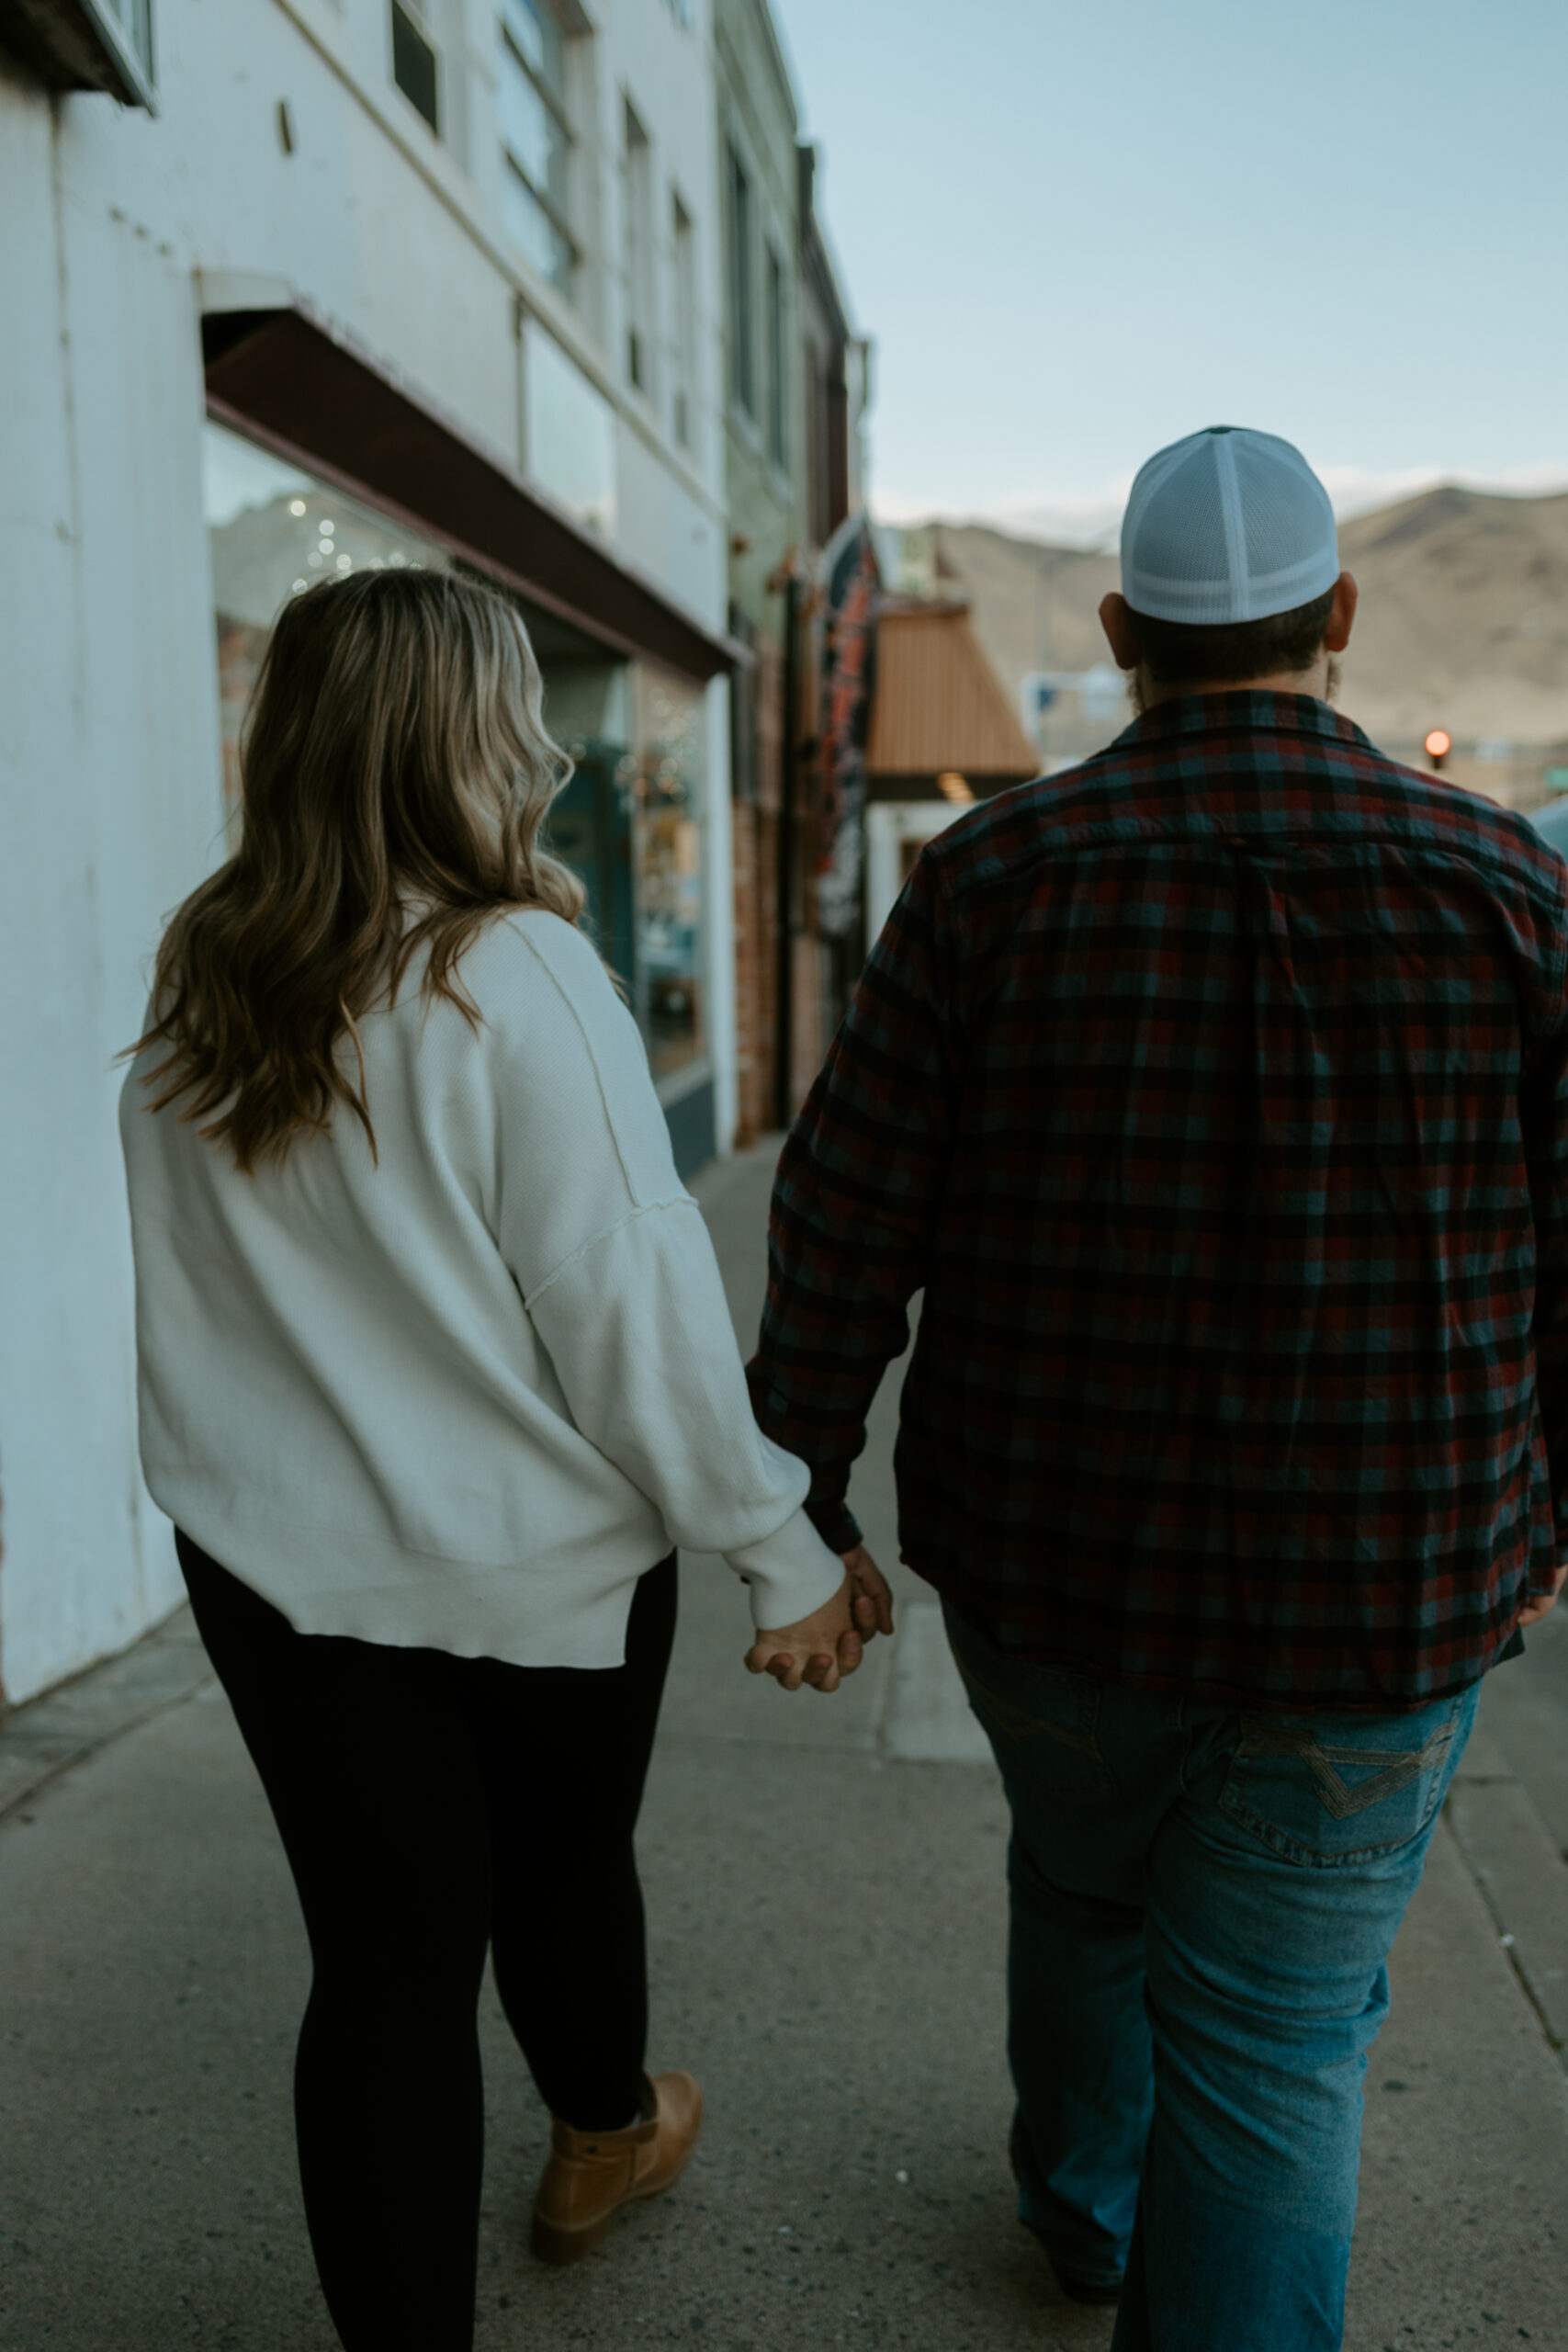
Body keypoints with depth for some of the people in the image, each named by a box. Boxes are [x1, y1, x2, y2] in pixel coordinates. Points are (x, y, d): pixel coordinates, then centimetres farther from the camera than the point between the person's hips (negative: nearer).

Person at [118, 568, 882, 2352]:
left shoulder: (195, 980, -2)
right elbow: (631, 1297, -19)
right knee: (563, 1868, 23)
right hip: (543, 1557, -2)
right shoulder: (515, 971, -19)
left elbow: (196, 1292, 4)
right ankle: (605, 2138, 52)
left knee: (382, 1960, 13)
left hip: (277, 1557, 3)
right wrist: (781, 1556, -10)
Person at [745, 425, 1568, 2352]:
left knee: (1081, 1888, 29)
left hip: (1050, 1563, 2)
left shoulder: (997, 873, -9)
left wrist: (798, 1502, 2)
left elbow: (848, 1227, -9)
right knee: (1271, 2044, 13)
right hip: (1369, 1605, -2)